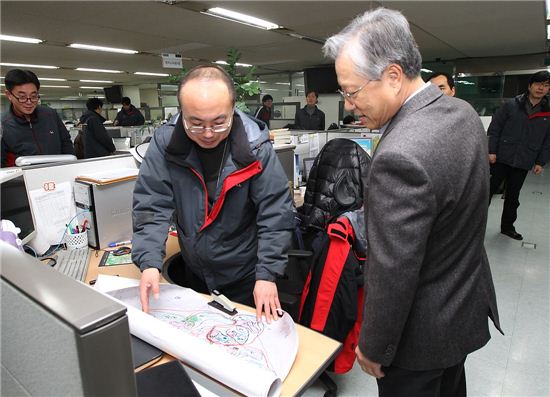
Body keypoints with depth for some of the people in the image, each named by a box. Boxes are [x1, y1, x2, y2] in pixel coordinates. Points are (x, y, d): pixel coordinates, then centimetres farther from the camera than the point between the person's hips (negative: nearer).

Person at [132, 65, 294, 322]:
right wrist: (149, 261, -27)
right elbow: (152, 206, -14)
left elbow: (275, 214, -18)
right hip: (194, 272, 3)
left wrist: (267, 273, -21)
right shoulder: (165, 142, -15)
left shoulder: (256, 148, -20)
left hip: (246, 276, -2)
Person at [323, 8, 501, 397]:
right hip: (469, 306, 8)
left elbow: (392, 273, -27)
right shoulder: (464, 112, -5)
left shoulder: (400, 157, -35)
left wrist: (373, 348, -15)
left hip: (424, 332, -8)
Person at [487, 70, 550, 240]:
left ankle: (507, 226, 28)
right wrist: (491, 151, -10)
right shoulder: (511, 105, -4)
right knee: (489, 190, 3)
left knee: (513, 196, 14)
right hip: (501, 158, -3)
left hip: (523, 163, 3)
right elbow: (494, 128, -5)